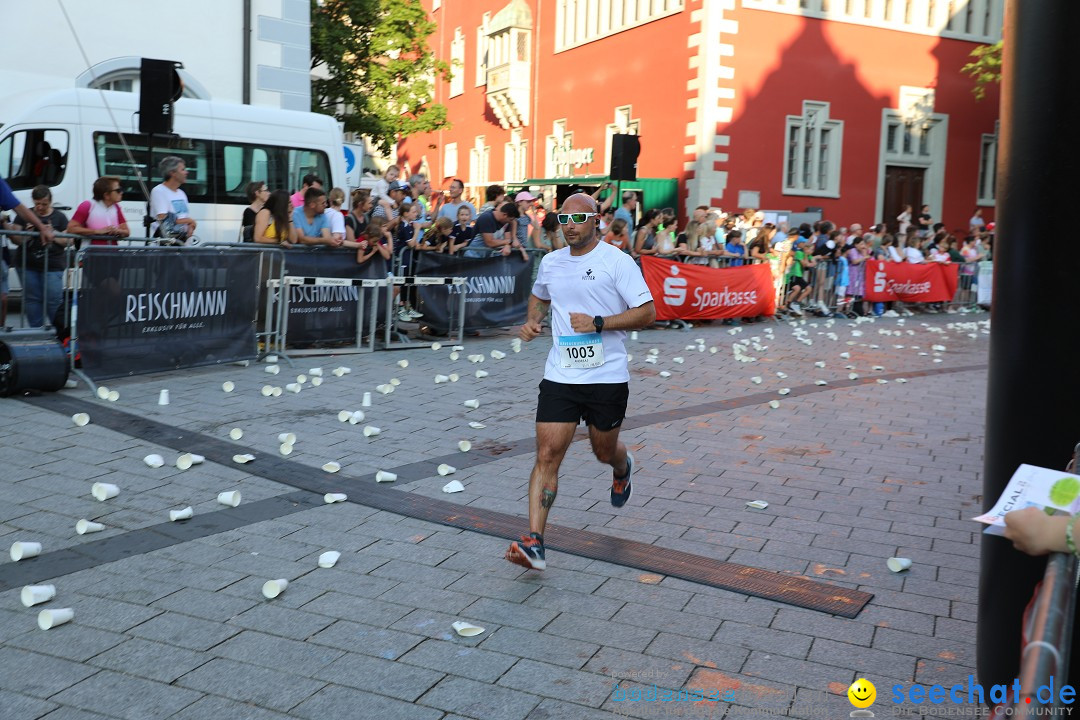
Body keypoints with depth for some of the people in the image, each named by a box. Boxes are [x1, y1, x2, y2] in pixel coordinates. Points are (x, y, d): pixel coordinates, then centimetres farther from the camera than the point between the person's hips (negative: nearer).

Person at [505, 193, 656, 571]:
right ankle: (534, 542, -10)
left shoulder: (616, 261, -7)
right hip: (559, 376, 3)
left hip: (607, 376, -3)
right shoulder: (550, 262, 9)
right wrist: (532, 321, 8)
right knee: (547, 454, -8)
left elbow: (647, 312, -10)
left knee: (604, 451, 15)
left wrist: (599, 323, -19)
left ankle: (623, 468, 55)